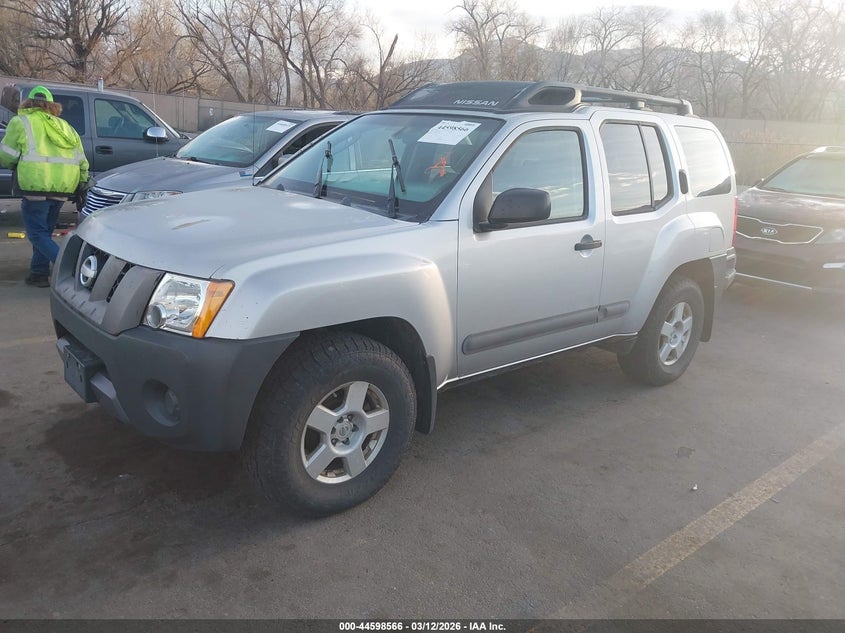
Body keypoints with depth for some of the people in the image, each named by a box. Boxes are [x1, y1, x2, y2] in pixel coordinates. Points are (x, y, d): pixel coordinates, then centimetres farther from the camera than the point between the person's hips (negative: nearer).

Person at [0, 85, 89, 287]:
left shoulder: (20, 122, 4)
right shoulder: (64, 126, 20)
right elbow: (82, 161, 16)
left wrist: (19, 164, 20)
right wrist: (82, 184, 21)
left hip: (35, 186, -6)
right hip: (63, 188, 6)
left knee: (38, 234, -2)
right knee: (45, 231, 19)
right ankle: (39, 273, 20)